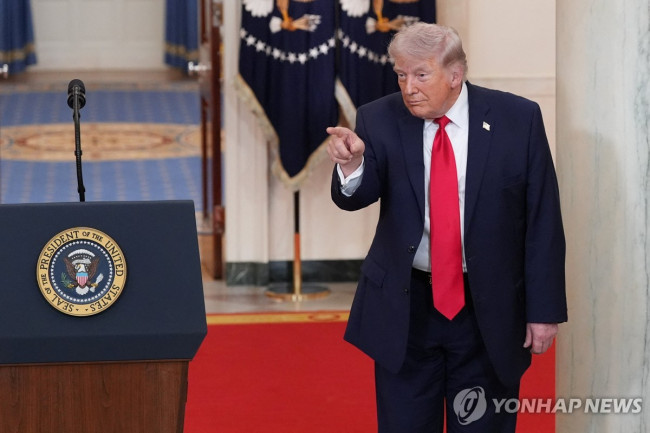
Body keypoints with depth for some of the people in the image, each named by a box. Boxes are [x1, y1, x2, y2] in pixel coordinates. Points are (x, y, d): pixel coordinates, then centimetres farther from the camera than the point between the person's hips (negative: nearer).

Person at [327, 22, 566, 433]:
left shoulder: (518, 118, -6)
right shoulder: (380, 120, -3)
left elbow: (543, 221, -3)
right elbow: (355, 197, -16)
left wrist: (544, 309, -5)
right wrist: (352, 164, -40)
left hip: (490, 310, -1)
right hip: (404, 308, 1)